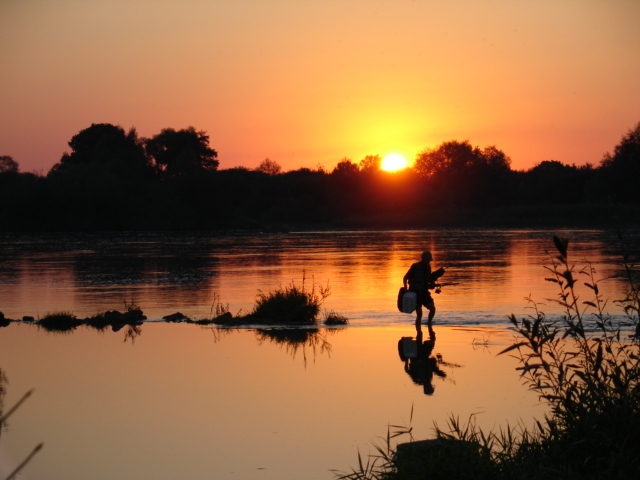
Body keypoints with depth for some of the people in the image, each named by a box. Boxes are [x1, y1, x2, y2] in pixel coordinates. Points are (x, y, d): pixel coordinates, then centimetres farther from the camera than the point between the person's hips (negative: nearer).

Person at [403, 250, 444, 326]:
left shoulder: (428, 267, 6)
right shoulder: (415, 266, -12)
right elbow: (405, 278, -7)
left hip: (424, 292, 5)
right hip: (415, 293, -5)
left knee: (432, 308, -12)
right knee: (419, 314, -6)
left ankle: (429, 325, 8)